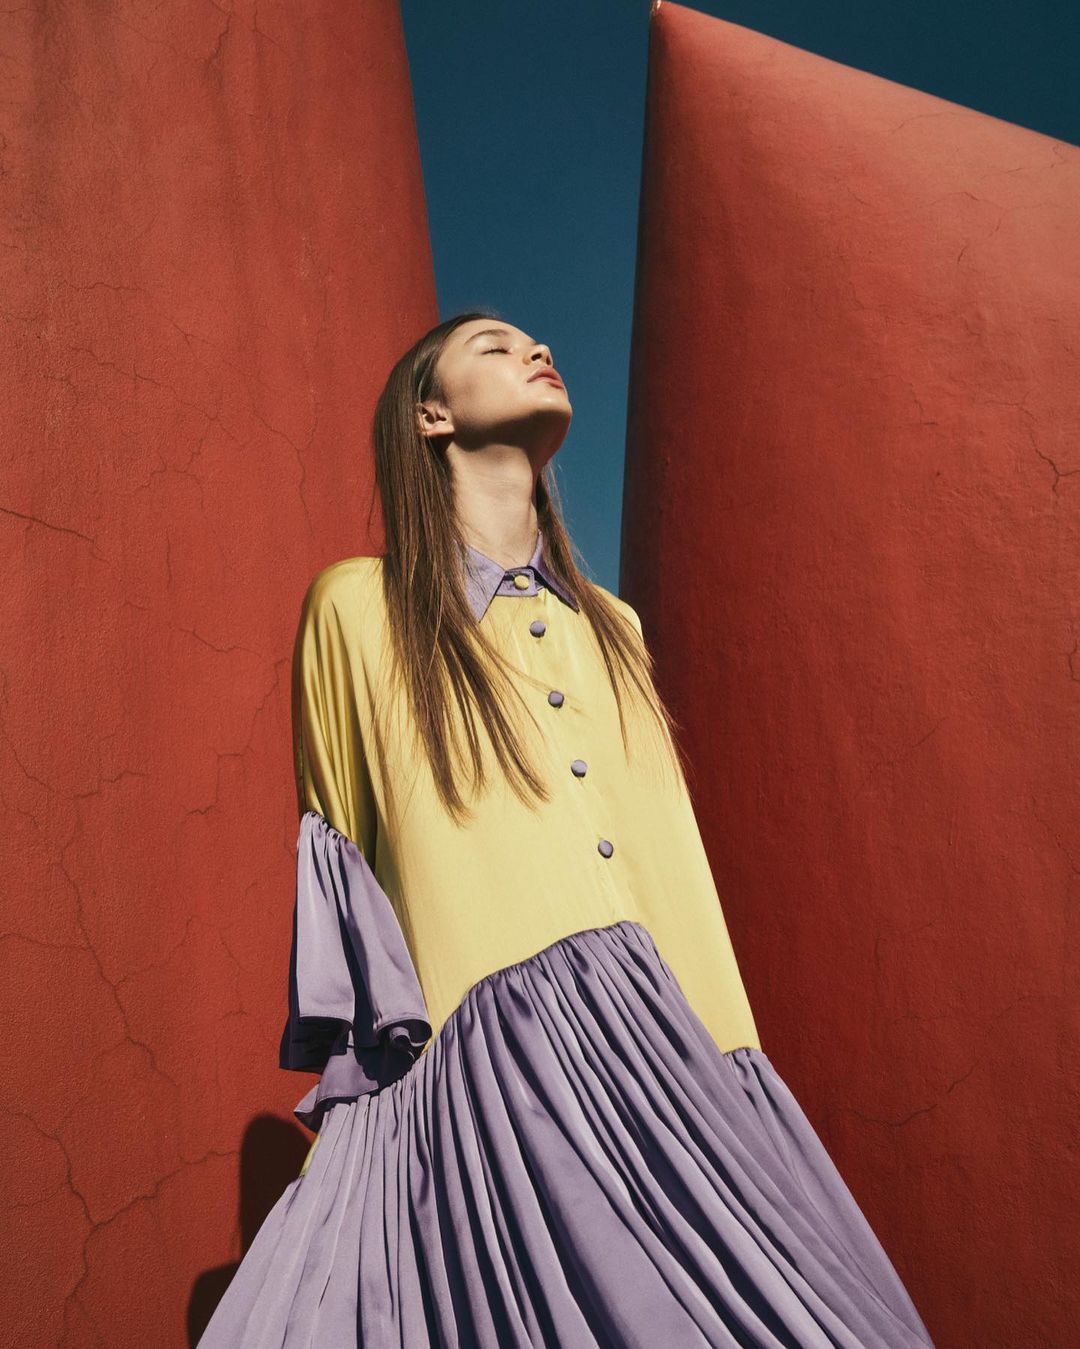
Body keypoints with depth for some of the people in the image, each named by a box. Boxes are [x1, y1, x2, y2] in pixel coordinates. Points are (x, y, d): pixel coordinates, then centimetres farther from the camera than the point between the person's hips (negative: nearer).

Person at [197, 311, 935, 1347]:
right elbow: (334, 852, 9)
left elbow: (673, 859, 15)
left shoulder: (611, 626, 18)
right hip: (501, 1052, -4)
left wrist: (728, 1058, 9)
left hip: (667, 1031, 5)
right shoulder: (358, 604, 5)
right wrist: (354, 1079, 7)